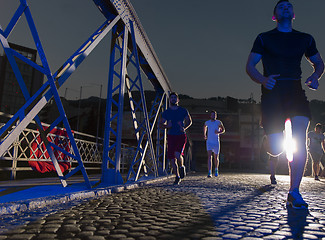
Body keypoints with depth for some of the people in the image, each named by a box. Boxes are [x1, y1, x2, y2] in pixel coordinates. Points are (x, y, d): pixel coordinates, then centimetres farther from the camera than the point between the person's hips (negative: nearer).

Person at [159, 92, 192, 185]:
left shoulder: (183, 111, 4)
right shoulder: (166, 112, 5)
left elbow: (189, 121, 15)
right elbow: (160, 124, 7)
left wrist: (184, 128, -5)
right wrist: (166, 126, -15)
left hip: (181, 136, -2)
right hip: (171, 136, 2)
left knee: (177, 155, -23)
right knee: (172, 158, 2)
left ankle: (182, 167, 11)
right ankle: (177, 176, 21)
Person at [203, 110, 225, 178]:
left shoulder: (219, 122, -2)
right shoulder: (207, 122, 2)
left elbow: (223, 130, 10)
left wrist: (219, 132, -11)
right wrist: (204, 135, 23)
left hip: (216, 142, 0)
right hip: (209, 142, 0)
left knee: (216, 158, 11)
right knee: (209, 156, -16)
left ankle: (216, 169, 38)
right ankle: (209, 173, -19)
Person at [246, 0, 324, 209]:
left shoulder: (306, 39, 18)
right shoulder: (264, 39, 10)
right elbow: (250, 66, 6)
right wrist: (263, 80, -14)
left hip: (296, 91, 3)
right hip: (272, 92, -2)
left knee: (300, 138, -18)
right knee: (275, 150, -11)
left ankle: (294, 192, -9)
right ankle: (275, 143, 30)